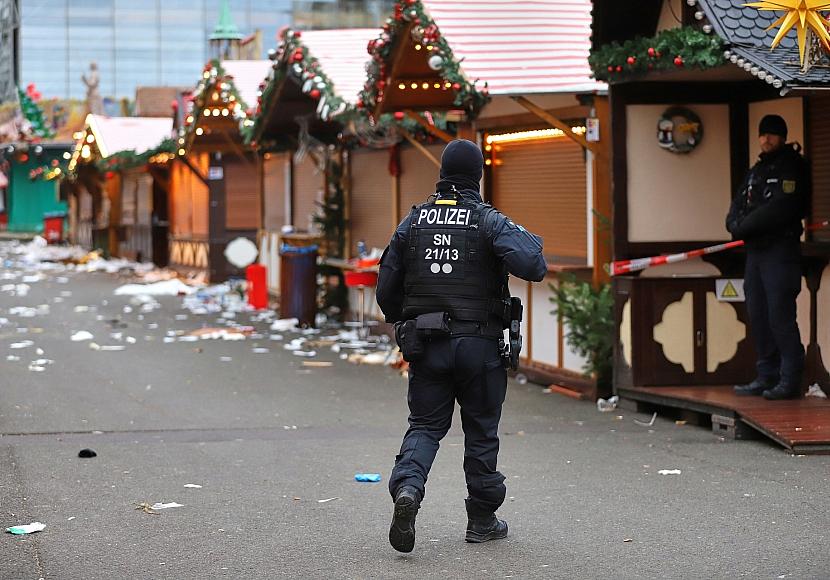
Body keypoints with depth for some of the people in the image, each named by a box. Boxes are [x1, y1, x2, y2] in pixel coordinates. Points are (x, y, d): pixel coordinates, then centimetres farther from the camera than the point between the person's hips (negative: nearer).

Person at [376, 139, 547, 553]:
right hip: (479, 344, -2)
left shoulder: (412, 222, 5)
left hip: (425, 344, 2)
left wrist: (403, 325, 26)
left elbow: (386, 288, 8)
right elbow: (532, 266, -21)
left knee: (425, 426, 9)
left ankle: (407, 487, -20)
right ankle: (482, 521, 18)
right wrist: (530, 242, 2)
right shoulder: (489, 222, -6)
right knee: (481, 432, 10)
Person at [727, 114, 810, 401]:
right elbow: (737, 206, 14)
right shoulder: (756, 171, 20)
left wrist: (744, 226, -11)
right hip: (755, 250, 8)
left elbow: (779, 209, -17)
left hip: (781, 251, -8)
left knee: (780, 316, -12)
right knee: (758, 316, 9)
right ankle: (767, 377, 15)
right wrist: (737, 224, -8)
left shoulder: (791, 167, -6)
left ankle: (791, 380, -9)